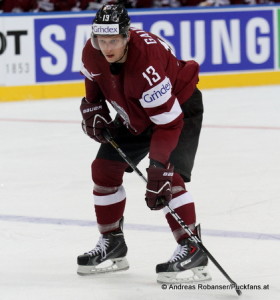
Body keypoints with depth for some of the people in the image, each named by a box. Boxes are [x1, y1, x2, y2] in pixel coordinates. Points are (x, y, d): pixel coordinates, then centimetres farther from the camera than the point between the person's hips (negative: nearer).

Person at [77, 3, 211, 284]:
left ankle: (192, 250, -22)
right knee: (104, 168, 5)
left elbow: (169, 122, -38)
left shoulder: (147, 62, -40)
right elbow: (94, 82, 9)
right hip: (134, 114, 8)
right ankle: (112, 243, 19)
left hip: (180, 107, -8)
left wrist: (158, 168, -40)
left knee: (169, 177, -25)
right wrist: (93, 112, -4)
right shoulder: (92, 53, -19)